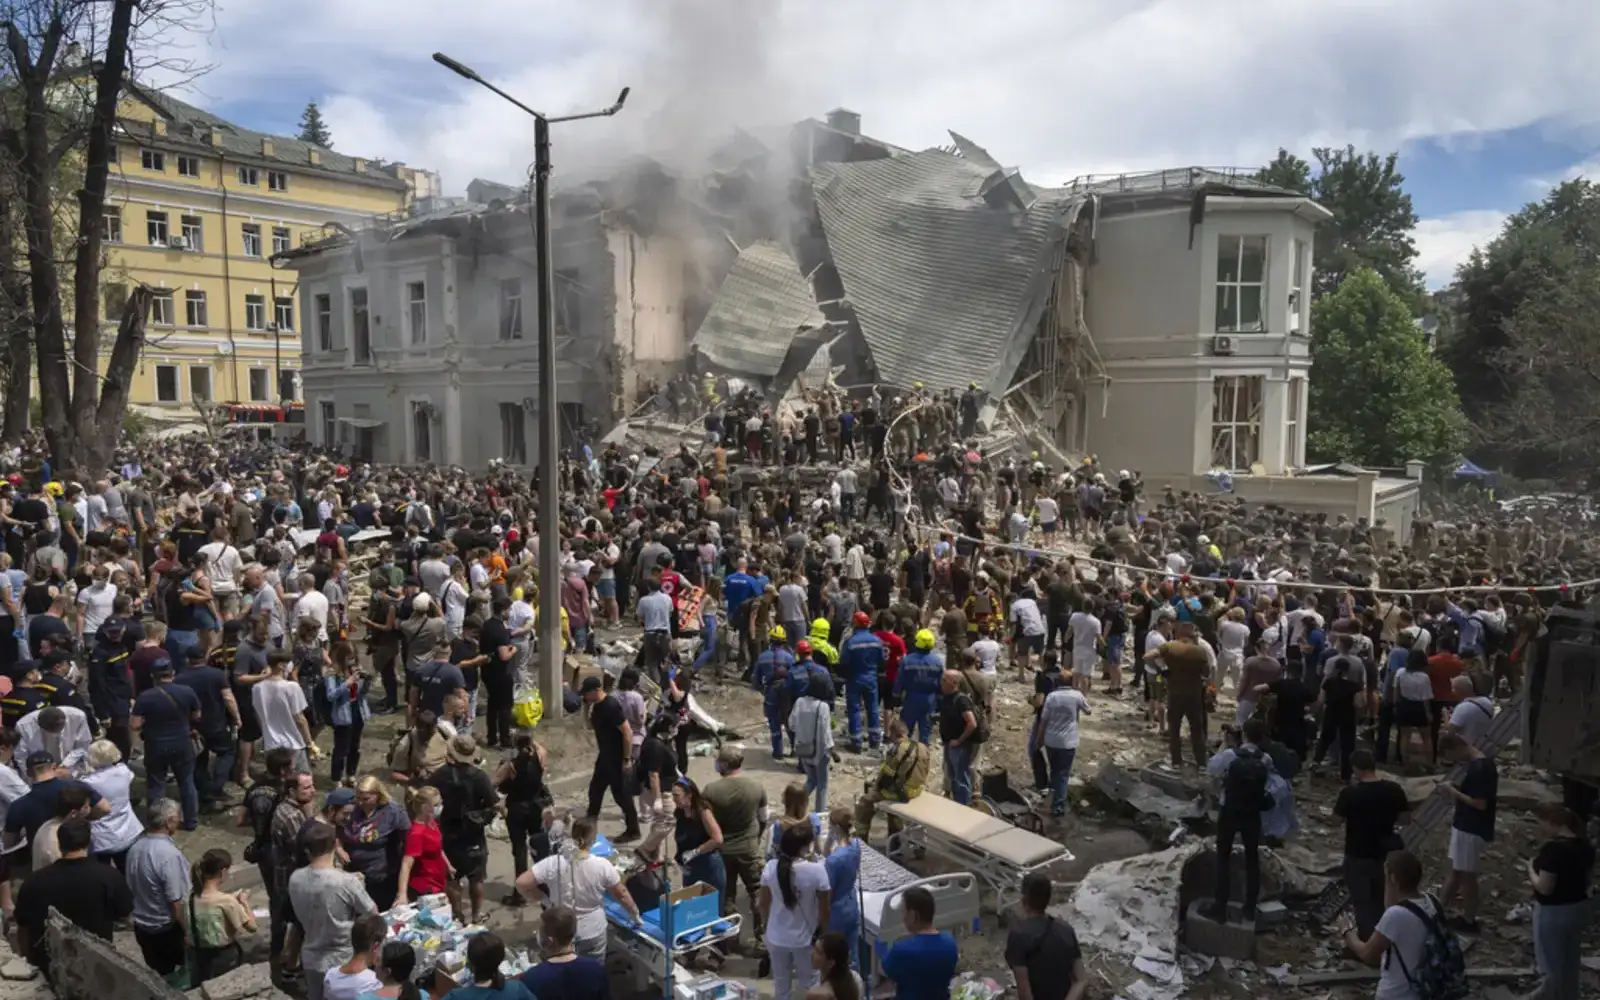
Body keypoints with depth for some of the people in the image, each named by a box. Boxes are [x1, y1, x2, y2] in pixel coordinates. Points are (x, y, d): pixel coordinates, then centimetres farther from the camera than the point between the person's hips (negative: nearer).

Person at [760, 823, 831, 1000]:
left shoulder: (770, 868, -14)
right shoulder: (817, 871, -23)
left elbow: (763, 904, -1)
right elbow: (823, 910, -13)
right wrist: (823, 933, 4)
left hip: (777, 938, 3)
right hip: (805, 939, -3)